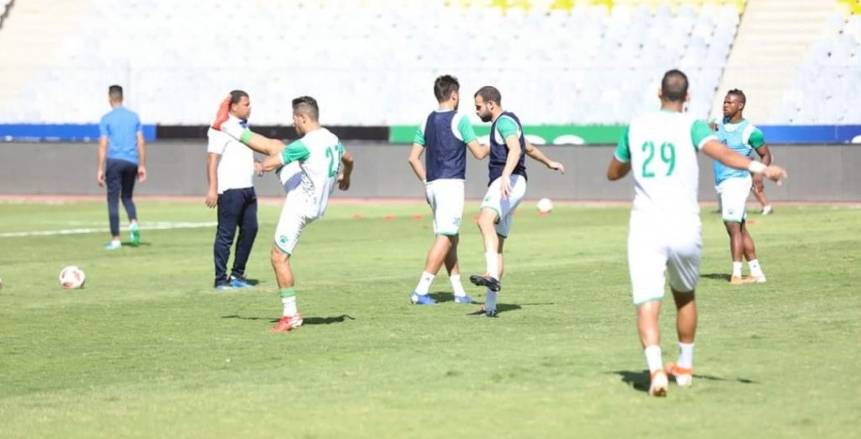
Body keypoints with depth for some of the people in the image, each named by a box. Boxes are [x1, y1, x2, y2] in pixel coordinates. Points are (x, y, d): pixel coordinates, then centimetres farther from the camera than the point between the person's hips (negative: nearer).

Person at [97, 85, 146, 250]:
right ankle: (133, 223, -9)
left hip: (114, 161, -3)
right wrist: (142, 166, 11)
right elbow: (141, 142, 7)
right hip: (131, 162, 3)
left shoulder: (106, 119, 0)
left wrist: (101, 169, -5)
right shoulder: (134, 117, 10)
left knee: (113, 200, 1)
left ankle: (115, 239, -1)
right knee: (127, 196, 19)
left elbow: (103, 145, -5)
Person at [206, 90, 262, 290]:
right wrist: (212, 189, -21)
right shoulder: (223, 128, -10)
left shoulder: (244, 126, 17)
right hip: (230, 190, -9)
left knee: (250, 229, 8)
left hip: (247, 188, 9)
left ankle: (237, 275, 18)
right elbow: (212, 159, -15)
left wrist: (254, 165, 10)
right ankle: (220, 280, 1)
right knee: (226, 234, -4)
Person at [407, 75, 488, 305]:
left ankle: (459, 292, 16)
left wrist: (427, 182, 15)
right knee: (445, 239, -7)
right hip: (451, 183, -7)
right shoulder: (459, 119, -9)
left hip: (433, 184, 7)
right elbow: (478, 153, -7)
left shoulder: (427, 121, 10)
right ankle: (421, 291, -14)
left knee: (451, 239, 14)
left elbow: (413, 158, 9)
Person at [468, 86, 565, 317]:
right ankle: (490, 305, 7)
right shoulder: (505, 122, 27)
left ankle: (492, 276, -53)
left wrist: (505, 176, -39)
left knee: (485, 220, -35)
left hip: (510, 183, -11)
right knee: (497, 247, 8)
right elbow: (529, 148, 42)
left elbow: (516, 149, -24)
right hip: (502, 186, 11)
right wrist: (549, 163, 59)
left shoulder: (505, 121, -5)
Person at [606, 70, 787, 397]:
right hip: (684, 228, 0)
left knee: (647, 304, -8)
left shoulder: (636, 127, 10)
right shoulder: (691, 126, 1)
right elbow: (720, 152, -20)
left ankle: (655, 368, -30)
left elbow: (613, 173, 23)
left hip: (645, 226, 0)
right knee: (685, 296, 24)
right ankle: (684, 367, 33)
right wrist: (760, 167, -30)